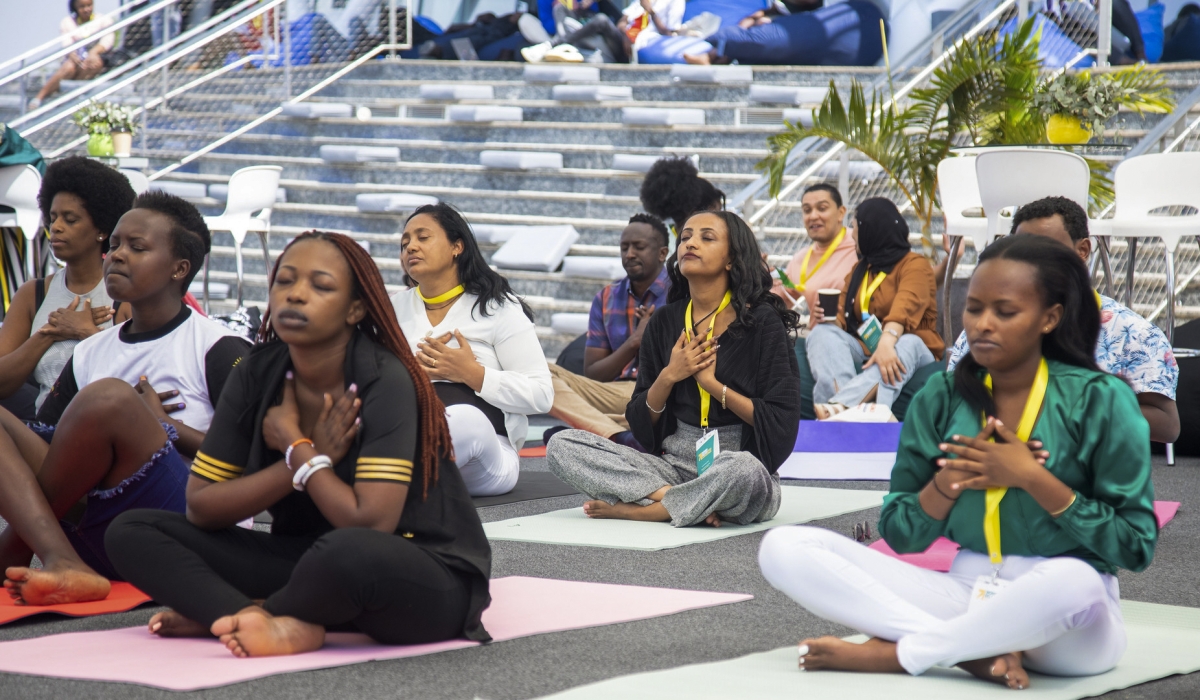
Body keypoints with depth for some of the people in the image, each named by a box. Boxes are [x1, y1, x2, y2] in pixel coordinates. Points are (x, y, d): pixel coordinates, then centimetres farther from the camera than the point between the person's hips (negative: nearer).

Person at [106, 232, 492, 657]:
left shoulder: (385, 381, -18)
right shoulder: (258, 374, -2)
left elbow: (370, 525, -27)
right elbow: (200, 506, -4)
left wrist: (295, 448, -14)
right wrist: (311, 458, -16)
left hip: (421, 571, -6)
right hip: (312, 559, 6)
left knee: (348, 553, -43)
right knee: (132, 533, -6)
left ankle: (216, 611, -13)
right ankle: (281, 626, -26)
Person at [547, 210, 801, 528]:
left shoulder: (761, 321, -2)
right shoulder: (665, 321, 11)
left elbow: (782, 423, -8)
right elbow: (640, 424, 11)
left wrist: (712, 382, -9)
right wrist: (668, 377, -7)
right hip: (674, 464, 4)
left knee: (742, 470, -42)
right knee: (562, 445, -13)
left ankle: (636, 509, -21)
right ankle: (673, 496, -23)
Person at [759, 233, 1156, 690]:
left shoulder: (1100, 400, -6)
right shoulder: (941, 398, 5)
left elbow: (1136, 547, -8)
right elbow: (900, 535, 7)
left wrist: (1033, 478, -14)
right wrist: (954, 476, -11)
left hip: (1072, 624, -4)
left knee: (1071, 580, -43)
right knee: (784, 548, -11)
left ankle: (891, 654, -20)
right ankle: (980, 649, -23)